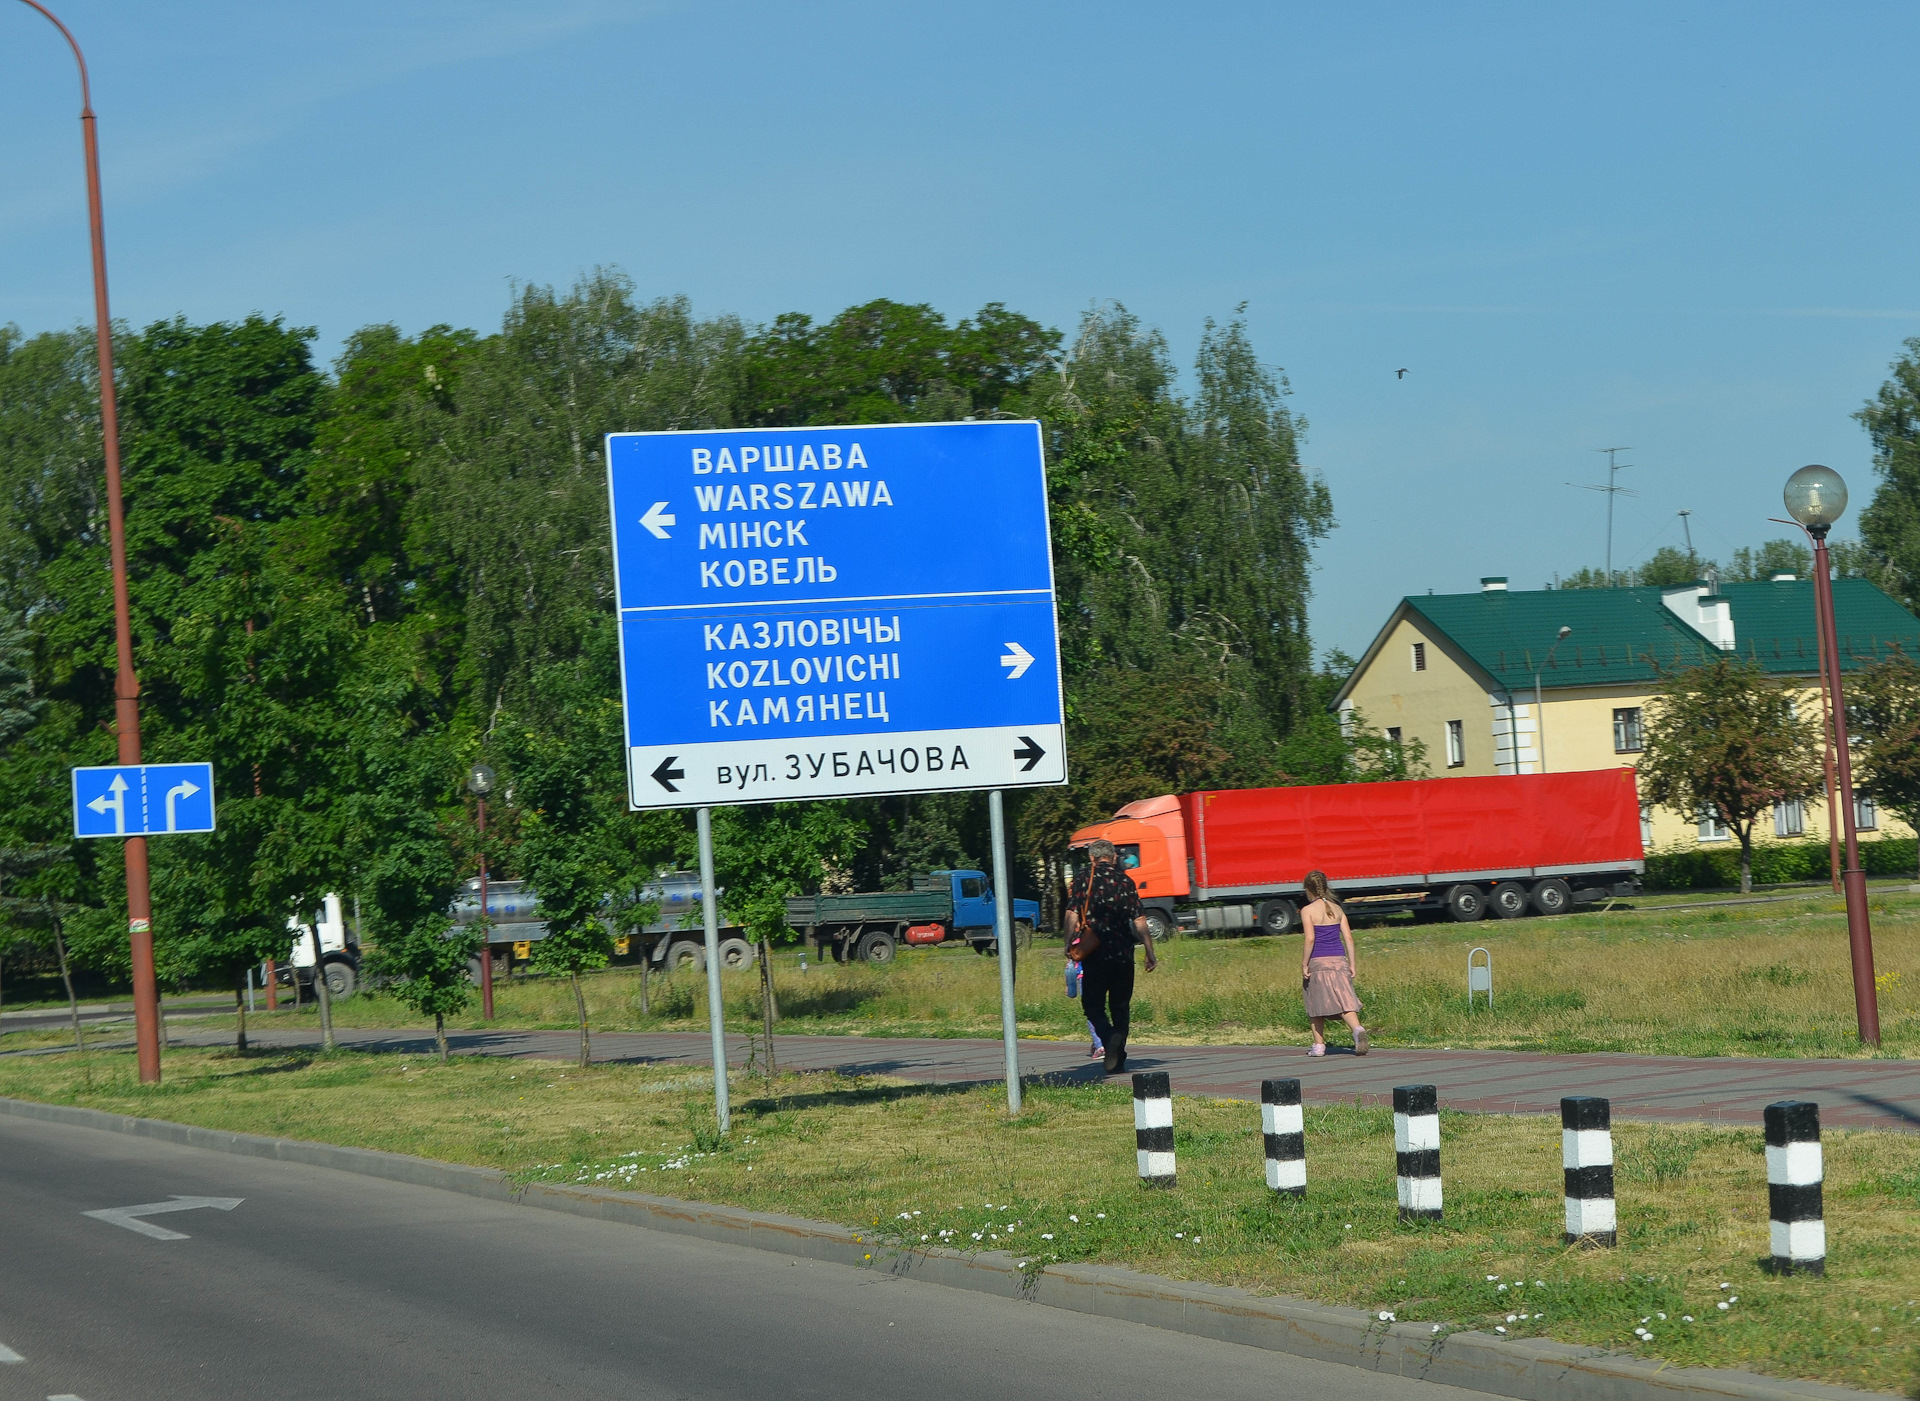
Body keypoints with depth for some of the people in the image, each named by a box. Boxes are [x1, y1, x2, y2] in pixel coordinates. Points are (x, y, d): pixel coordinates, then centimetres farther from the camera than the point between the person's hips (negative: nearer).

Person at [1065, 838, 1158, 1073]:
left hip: (1095, 956, -2)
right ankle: (1118, 1061, 8)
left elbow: (1073, 915, -9)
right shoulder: (1126, 882, 2)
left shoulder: (1085, 881, -2)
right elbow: (1139, 921, -1)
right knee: (1120, 1006, 12)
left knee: (1093, 1004, 7)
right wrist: (1150, 952, 4)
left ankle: (1109, 1036, -23)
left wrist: (1069, 945, 1)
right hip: (1123, 955, 2)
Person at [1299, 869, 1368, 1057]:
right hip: (1339, 960, 3)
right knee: (1344, 1001, -5)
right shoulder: (1337, 910, 8)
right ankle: (1357, 1029, -32)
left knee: (1316, 1005, 12)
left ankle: (1319, 1045, 17)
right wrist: (1352, 963, 9)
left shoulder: (1308, 911, -6)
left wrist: (1304, 964, -9)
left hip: (1318, 962, -3)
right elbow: (1348, 937, 5)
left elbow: (1310, 939, -14)